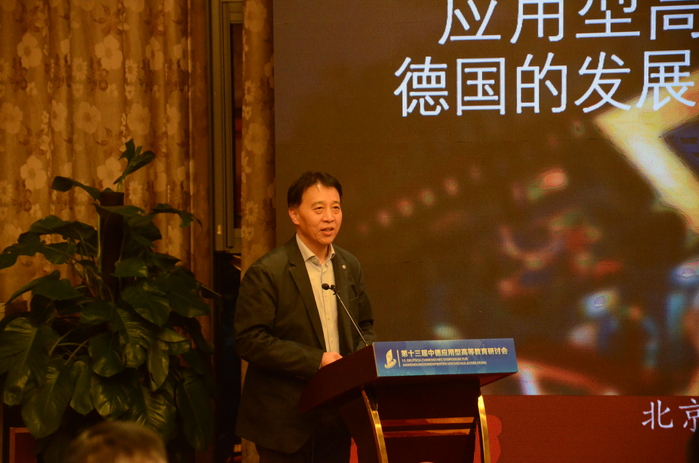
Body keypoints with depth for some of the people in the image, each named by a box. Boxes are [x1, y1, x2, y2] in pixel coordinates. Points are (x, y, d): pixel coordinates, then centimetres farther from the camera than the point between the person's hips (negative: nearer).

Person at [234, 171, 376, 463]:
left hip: (338, 416, 6)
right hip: (285, 421, -6)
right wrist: (315, 360, -20)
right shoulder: (266, 273, -11)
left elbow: (364, 326, 19)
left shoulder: (350, 267, 10)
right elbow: (249, 340, -16)